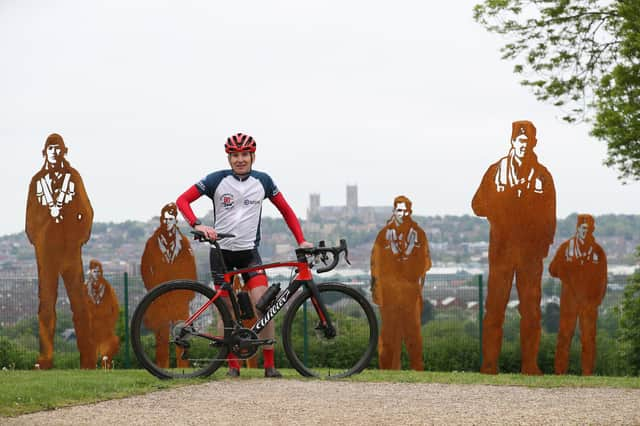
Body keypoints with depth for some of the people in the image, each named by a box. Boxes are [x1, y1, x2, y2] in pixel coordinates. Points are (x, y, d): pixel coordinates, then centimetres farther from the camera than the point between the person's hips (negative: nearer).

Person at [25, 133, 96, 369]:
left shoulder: (73, 176, 9)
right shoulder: (38, 180, 12)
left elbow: (85, 210, 9)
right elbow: (31, 215, 14)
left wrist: (81, 236, 0)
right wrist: (35, 238, 2)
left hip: (70, 246, -1)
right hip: (46, 247, 1)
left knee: (78, 298, -4)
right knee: (46, 300, 0)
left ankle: (88, 358, -4)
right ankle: (46, 357, 1)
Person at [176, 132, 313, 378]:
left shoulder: (263, 181, 2)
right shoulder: (217, 180, -6)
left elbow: (286, 211, 12)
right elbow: (183, 200, -8)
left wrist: (301, 241, 4)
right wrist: (198, 225, -23)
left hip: (249, 251, 1)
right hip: (221, 250, -1)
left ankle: (269, 365, -5)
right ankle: (233, 364, 10)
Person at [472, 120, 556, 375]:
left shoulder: (542, 175, 10)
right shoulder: (496, 171, 8)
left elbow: (549, 216, 11)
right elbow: (478, 205, 9)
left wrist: (545, 242, -1)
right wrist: (498, 211, -7)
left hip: (531, 251, 1)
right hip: (501, 247, -1)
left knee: (531, 309, 0)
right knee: (495, 307, -3)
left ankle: (530, 364, 4)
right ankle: (489, 363, -1)